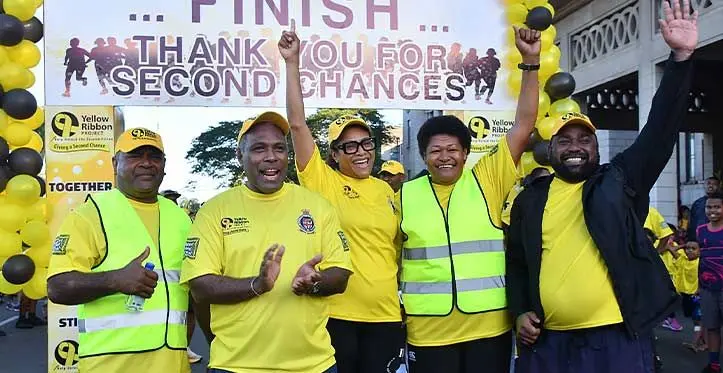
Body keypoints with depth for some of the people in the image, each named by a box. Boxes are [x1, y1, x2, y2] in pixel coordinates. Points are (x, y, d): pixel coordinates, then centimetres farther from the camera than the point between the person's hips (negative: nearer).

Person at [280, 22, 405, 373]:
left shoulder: (386, 190, 11)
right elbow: (297, 123, -12)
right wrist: (292, 63, -15)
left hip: (385, 315, 4)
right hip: (336, 312, -4)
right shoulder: (322, 181, -3)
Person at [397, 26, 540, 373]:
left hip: (490, 326, 0)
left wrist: (530, 62, -10)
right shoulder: (405, 194, 2)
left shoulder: (487, 180, -1)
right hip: (427, 332, 0)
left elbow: (524, 125, -4)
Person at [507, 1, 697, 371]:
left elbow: (660, 127, -6)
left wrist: (680, 57, -14)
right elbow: (517, 263, 15)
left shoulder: (620, 181, 3)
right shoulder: (530, 199, 8)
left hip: (617, 338, -1)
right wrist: (520, 312, 4)